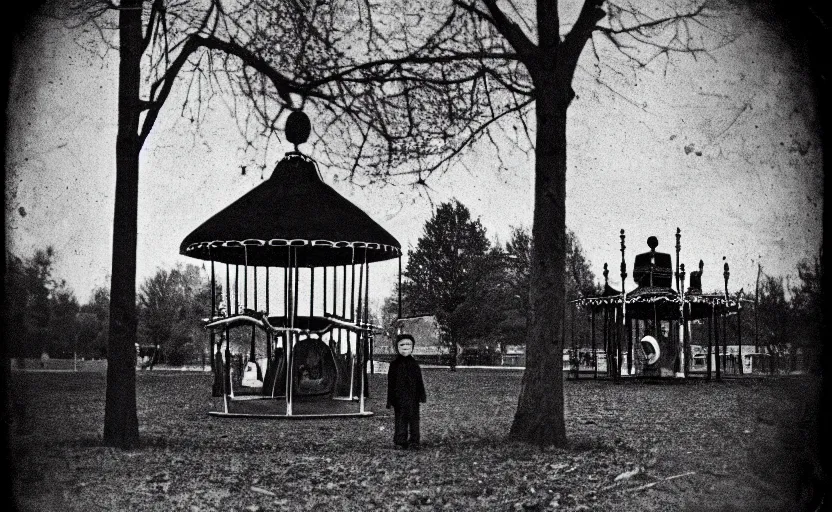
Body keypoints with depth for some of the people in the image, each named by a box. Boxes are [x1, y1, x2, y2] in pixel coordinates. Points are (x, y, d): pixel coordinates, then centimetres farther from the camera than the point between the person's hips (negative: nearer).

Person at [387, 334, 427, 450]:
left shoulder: (414, 364, 8)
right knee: (400, 420, 0)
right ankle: (400, 442, 4)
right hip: (399, 399, -2)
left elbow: (419, 381, 10)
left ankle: (414, 441, 10)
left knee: (414, 420, 4)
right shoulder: (394, 364, 2)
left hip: (413, 398, 2)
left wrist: (422, 395, 5)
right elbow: (391, 383, 2)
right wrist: (390, 400, -1)